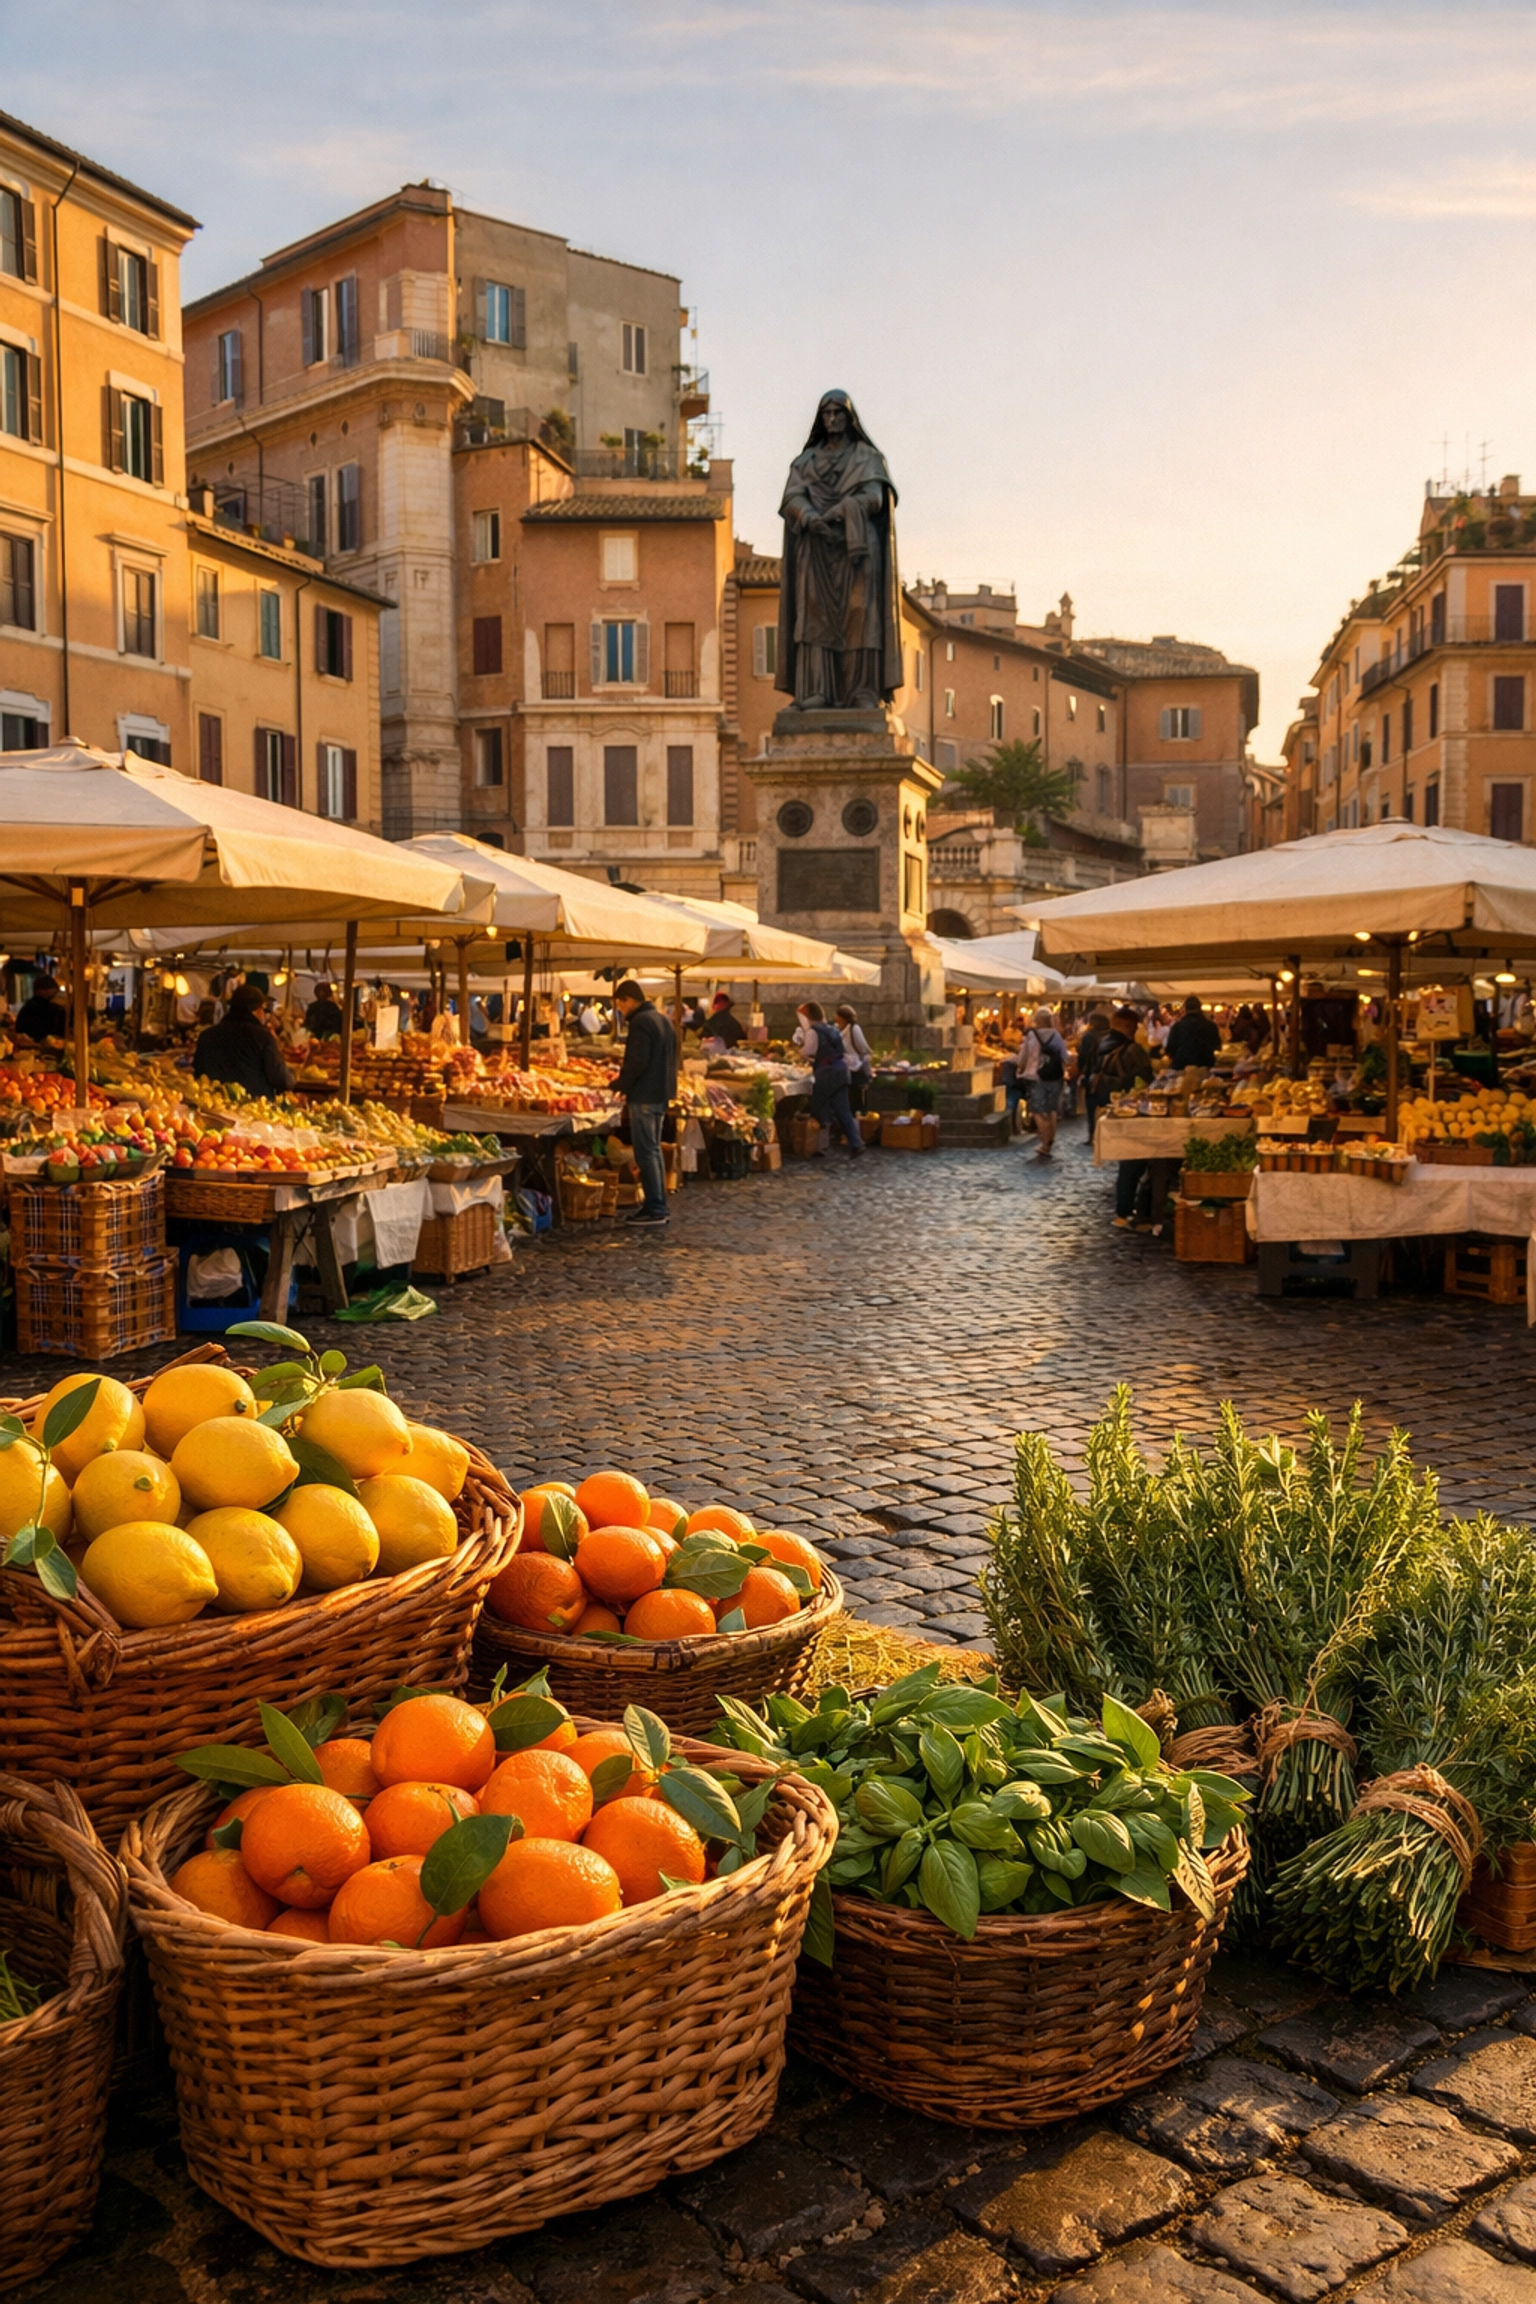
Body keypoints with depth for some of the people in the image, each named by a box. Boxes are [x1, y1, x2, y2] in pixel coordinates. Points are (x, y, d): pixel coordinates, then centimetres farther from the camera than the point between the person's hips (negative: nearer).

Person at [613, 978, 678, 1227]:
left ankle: (654, 1209, -5)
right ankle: (658, 1204, 21)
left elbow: (637, 1062, -22)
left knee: (646, 1152, -6)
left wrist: (621, 1084, -8)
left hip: (644, 1096, -10)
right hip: (661, 1094, 10)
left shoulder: (640, 1022, -16)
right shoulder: (663, 1019, 14)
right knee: (654, 1149, 16)